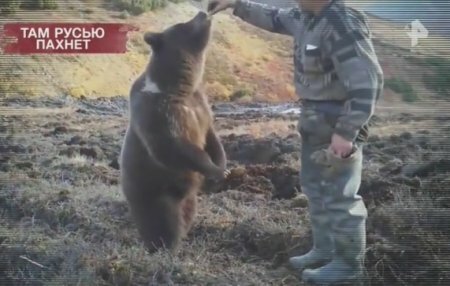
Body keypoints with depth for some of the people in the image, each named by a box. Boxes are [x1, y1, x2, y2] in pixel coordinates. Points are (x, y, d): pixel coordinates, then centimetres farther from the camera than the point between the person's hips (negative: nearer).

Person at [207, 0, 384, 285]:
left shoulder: (343, 25, -26)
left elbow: (368, 81, -29)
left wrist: (346, 132, -29)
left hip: (338, 124, -10)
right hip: (316, 120, 10)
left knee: (339, 195, 0)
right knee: (315, 186, 18)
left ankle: (349, 263, 14)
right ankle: (325, 250, 32)